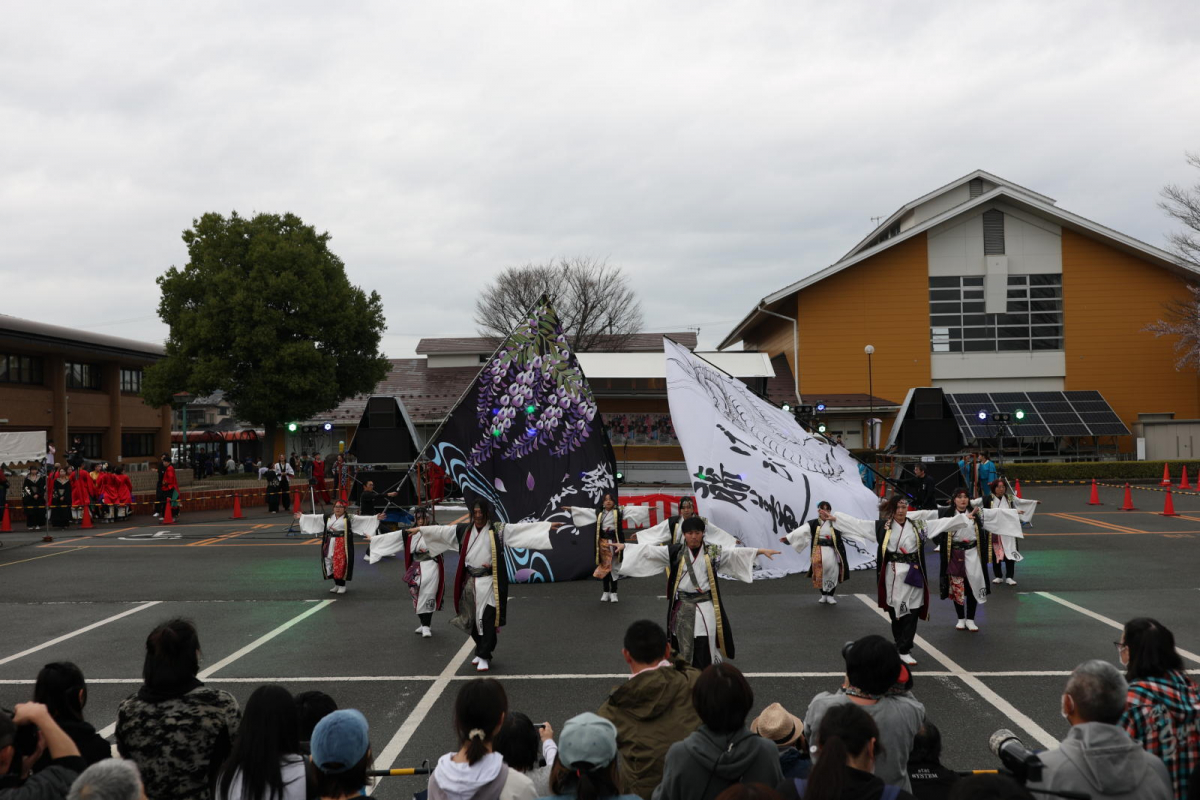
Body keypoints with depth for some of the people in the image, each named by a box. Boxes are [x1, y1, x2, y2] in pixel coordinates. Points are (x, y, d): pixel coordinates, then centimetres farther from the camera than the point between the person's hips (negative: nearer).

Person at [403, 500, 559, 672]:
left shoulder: (498, 529, -4)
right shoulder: (464, 530, 8)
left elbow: (522, 528, -11)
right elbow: (442, 530, 15)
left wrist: (547, 526, -19)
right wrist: (420, 529, 19)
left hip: (489, 583, -4)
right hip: (469, 582, 4)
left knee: (487, 619, -7)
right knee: (472, 619, 10)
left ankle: (484, 657, -1)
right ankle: (481, 650, 28)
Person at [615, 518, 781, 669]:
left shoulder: (713, 552, 1)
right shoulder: (675, 552, 0)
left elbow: (737, 553, -2)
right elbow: (649, 550, -3)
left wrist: (762, 550, -10)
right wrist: (624, 547, -10)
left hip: (705, 607, -1)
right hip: (683, 607, 1)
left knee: (704, 648, -4)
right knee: (684, 649, 8)